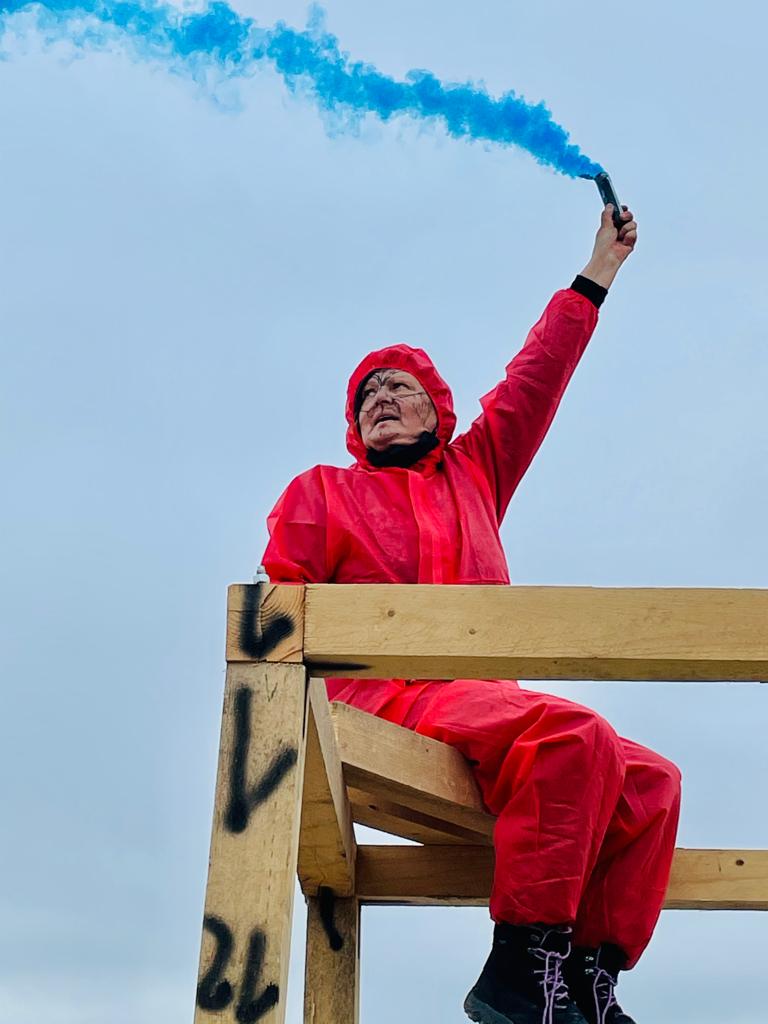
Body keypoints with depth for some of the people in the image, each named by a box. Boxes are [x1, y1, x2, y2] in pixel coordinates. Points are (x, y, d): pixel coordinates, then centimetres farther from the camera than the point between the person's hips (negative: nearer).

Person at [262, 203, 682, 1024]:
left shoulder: (471, 473, 28)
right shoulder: (321, 491, 17)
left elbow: (536, 378, 31)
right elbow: (278, 602, 6)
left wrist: (599, 270, 35)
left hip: (483, 703, 6)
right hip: (381, 692, -6)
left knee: (651, 783, -8)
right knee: (574, 735, -30)